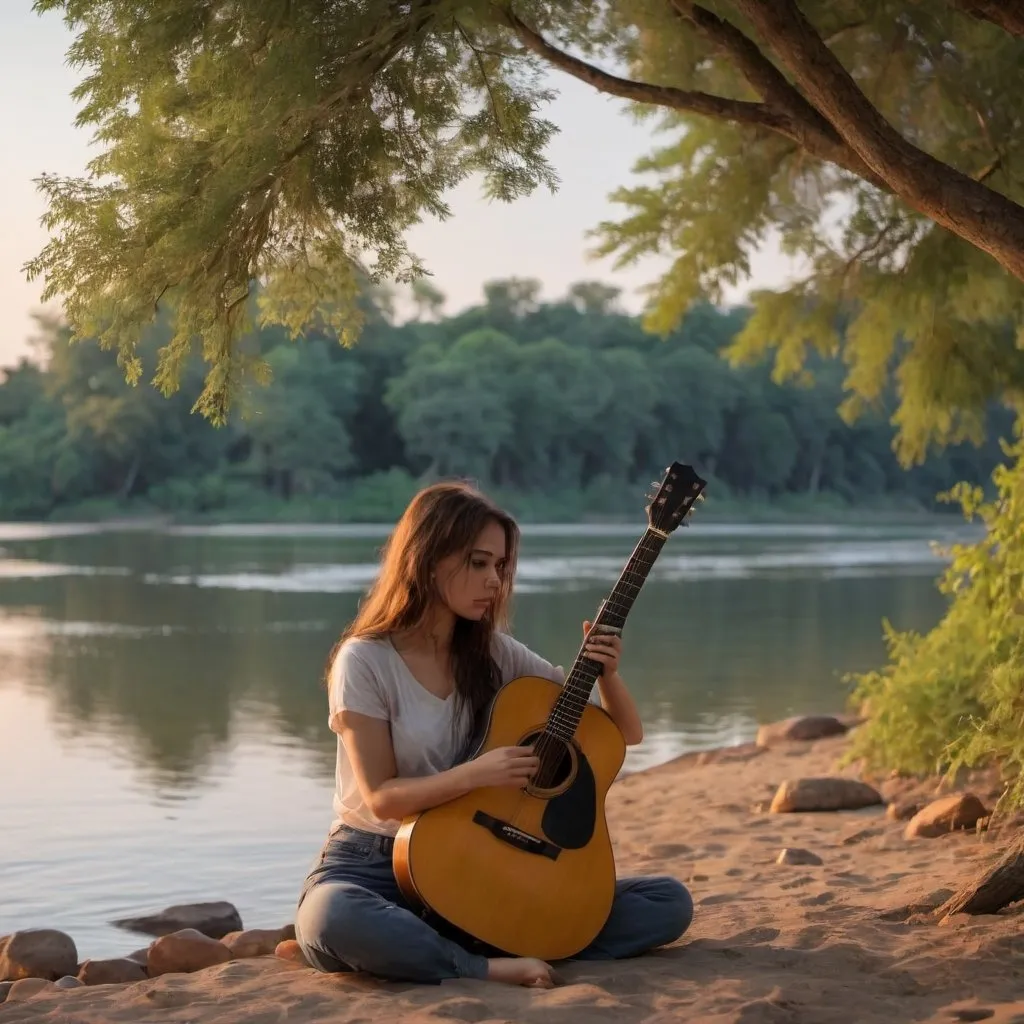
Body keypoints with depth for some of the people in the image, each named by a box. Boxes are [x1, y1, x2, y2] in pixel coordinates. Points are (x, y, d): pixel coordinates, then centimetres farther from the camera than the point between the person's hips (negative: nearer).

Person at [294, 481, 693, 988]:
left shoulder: (495, 654, 6)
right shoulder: (365, 661, -8)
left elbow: (626, 733, 9)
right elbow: (381, 798, -12)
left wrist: (606, 674, -12)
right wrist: (475, 774, -27)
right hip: (377, 862, -5)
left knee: (670, 902, -10)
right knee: (331, 920, -43)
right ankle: (492, 968, -28)